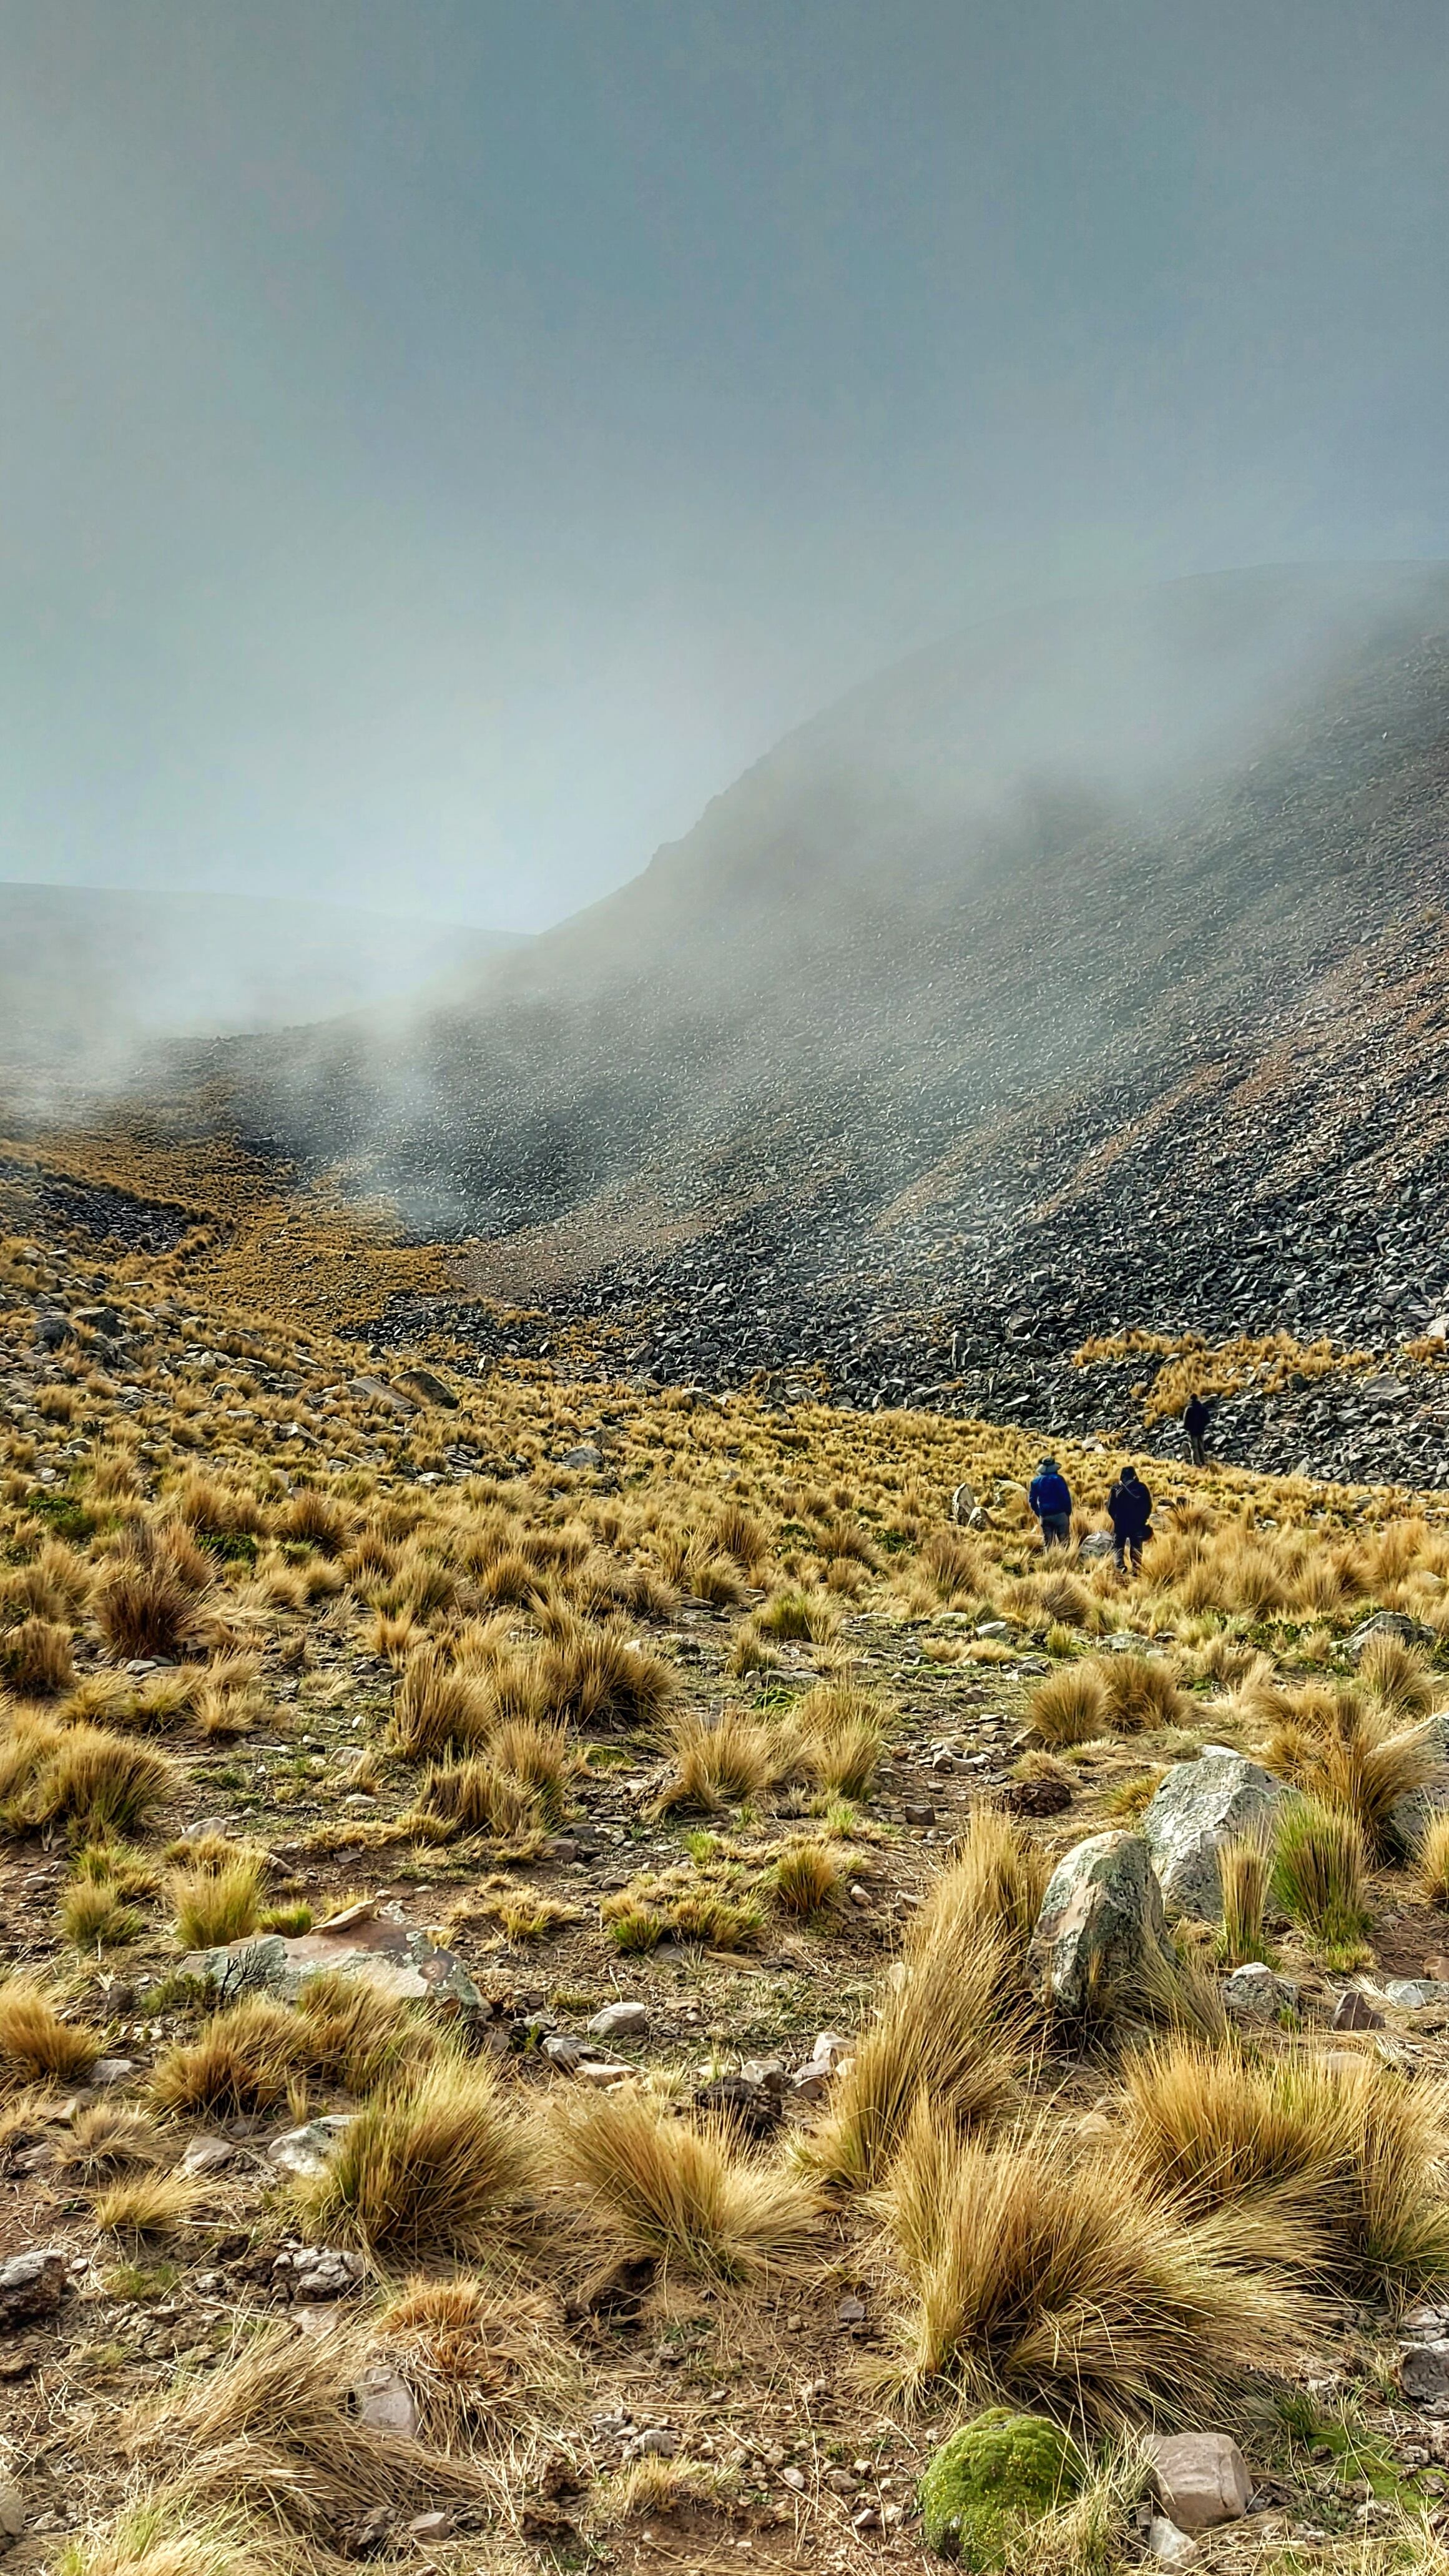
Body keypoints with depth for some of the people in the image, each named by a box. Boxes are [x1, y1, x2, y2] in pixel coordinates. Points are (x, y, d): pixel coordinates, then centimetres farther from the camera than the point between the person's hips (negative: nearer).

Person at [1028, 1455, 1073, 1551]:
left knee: (1048, 1543, 7)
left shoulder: (1036, 1481, 6)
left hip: (1045, 1516, 3)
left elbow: (1032, 1500, 6)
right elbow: (1066, 1497, -11)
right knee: (1064, 1541, 1)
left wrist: (1039, 1514, 15)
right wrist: (1068, 1512, 1)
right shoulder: (1058, 1479, -7)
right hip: (1060, 1514, -3)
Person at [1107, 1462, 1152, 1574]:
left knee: (1118, 1546, 9)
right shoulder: (1142, 1488, -2)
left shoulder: (1117, 1488, -6)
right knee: (1136, 1548, 11)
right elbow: (1148, 1506, 2)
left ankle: (1121, 1567, -10)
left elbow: (1110, 1507, -3)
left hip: (1121, 1523, -1)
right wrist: (1143, 1519, 16)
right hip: (1138, 1523, 1)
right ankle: (1137, 1570, 5)